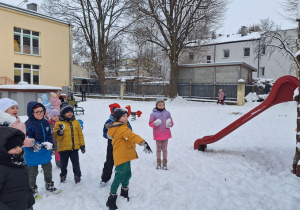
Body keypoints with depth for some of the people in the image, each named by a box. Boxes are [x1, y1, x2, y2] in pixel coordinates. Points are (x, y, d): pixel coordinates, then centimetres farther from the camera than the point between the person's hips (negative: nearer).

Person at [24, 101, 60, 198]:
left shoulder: (45, 122, -1)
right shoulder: (28, 125, -22)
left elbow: (49, 135, 7)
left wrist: (49, 144, -12)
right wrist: (41, 145, -30)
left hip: (46, 153, 6)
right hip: (33, 154, -6)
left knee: (48, 170, 22)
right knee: (32, 173, 15)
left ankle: (49, 185, 43)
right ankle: (32, 188, 36)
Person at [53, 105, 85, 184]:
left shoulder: (76, 122, 3)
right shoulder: (59, 123, -5)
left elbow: (80, 134, 9)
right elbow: (56, 137, -8)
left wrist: (82, 145, 7)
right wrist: (60, 132, -28)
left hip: (74, 148, 2)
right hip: (63, 148, -1)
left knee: (76, 163, 10)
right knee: (64, 164, 15)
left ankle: (77, 176, 27)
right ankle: (63, 176, 36)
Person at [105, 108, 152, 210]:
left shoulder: (122, 126, 12)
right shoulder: (121, 128, -21)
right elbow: (131, 135, -35)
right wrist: (143, 142, -46)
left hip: (125, 156, 10)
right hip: (121, 157, -10)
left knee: (127, 174, 22)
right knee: (119, 177, -6)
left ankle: (124, 193, 42)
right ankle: (111, 200, 5)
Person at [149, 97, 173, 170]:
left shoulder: (167, 113, 3)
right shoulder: (153, 114, -5)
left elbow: (171, 122, 11)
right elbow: (150, 123, -1)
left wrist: (170, 124, -12)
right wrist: (155, 124, -21)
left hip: (166, 134, 2)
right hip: (158, 134, -1)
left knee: (164, 148, 11)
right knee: (158, 148, 12)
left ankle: (164, 163, 22)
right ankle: (158, 163, 26)